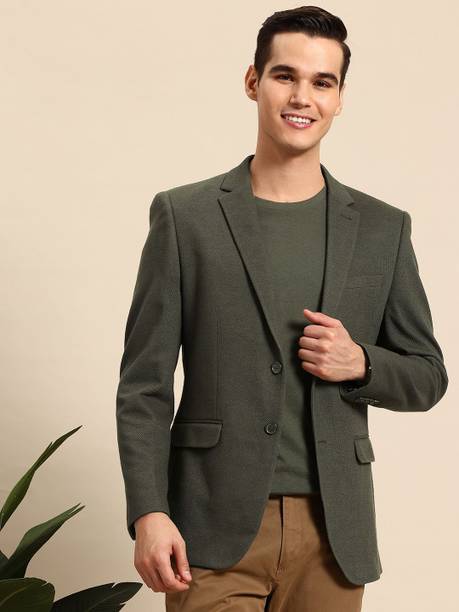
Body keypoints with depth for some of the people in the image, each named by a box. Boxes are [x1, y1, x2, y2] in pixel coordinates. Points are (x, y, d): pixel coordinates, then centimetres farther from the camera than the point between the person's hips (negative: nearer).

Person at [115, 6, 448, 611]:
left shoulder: (383, 228, 7)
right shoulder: (184, 215, 2)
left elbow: (428, 376, 13)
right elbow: (145, 383, 0)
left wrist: (360, 363, -8)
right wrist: (148, 513, -10)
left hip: (332, 535, 2)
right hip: (214, 527, -2)